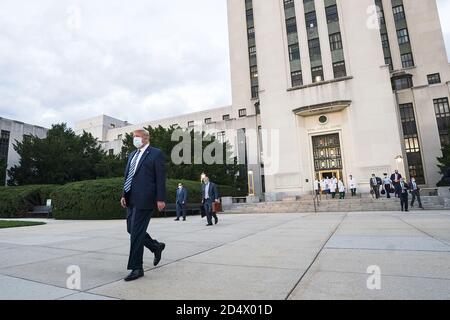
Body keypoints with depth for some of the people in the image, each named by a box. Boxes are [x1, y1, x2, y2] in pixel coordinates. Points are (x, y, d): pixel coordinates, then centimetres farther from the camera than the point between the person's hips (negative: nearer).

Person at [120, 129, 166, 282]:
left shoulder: (156, 154, -4)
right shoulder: (132, 155, 18)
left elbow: (161, 178, -9)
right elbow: (127, 177, 19)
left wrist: (160, 199, -14)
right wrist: (124, 195, 11)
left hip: (144, 199, -8)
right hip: (131, 200, 8)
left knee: (136, 232, -5)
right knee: (132, 229, 13)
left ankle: (137, 268, 9)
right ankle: (156, 247, 33)